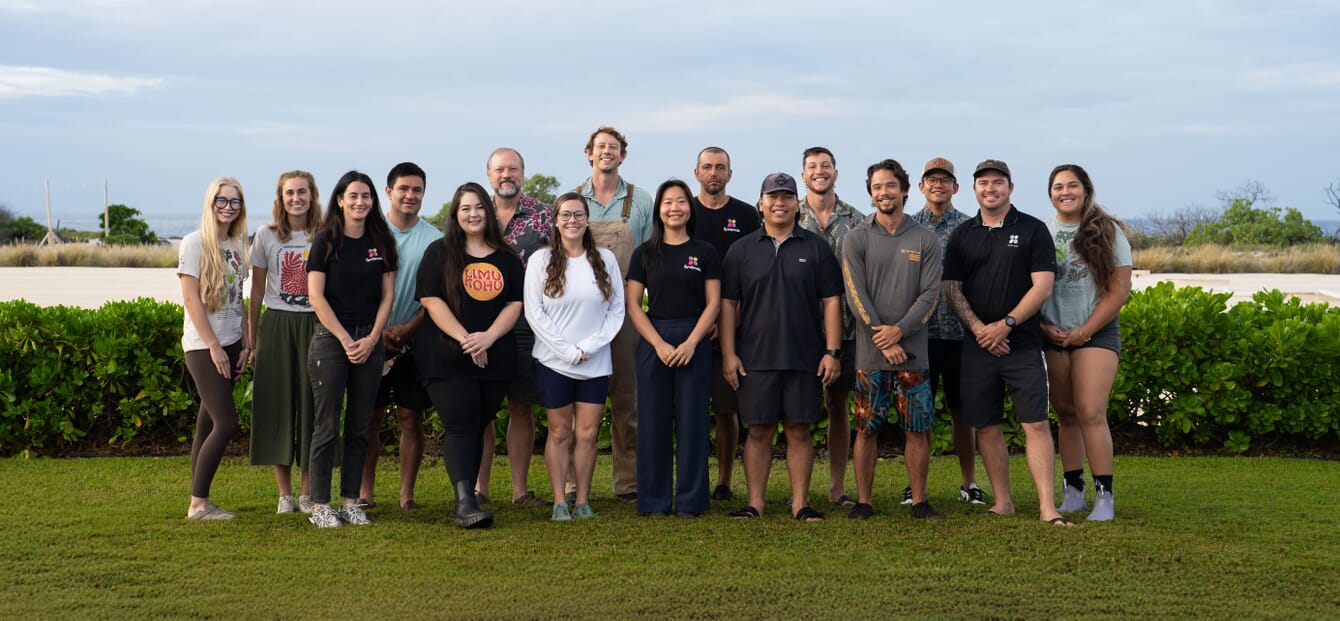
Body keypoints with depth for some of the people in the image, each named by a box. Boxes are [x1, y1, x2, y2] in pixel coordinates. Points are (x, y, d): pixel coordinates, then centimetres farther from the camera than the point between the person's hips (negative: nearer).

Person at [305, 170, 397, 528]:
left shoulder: (382, 243, 9)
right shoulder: (325, 242, -1)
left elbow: (386, 296, 8)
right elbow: (316, 297, -6)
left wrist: (371, 339, -4)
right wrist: (346, 339, -10)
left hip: (370, 341, 4)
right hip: (330, 340, -4)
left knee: (359, 426, 7)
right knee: (327, 426, -3)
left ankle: (351, 502, 13)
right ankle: (320, 505, 2)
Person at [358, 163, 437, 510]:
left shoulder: (433, 239, 3)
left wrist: (406, 328, -10)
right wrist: (377, 331, -8)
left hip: (415, 340, 1)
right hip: (373, 338, 0)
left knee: (411, 417, 2)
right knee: (370, 417, 3)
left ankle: (407, 493, 10)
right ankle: (366, 491, 12)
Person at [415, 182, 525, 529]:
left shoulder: (506, 258, 12)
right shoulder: (439, 252, 3)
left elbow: (515, 304, 5)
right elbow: (431, 300, -5)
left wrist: (488, 337, -12)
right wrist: (464, 338, -16)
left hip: (495, 358, 3)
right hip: (446, 358, -3)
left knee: (478, 428, 6)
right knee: (460, 425, -14)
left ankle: (465, 501, 12)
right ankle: (465, 502, -21)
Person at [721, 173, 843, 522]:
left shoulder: (816, 248, 8)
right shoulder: (742, 250, 9)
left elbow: (831, 301, 6)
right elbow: (728, 303, 7)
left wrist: (832, 352, -2)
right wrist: (728, 354, -1)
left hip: (804, 359, 0)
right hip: (755, 358, 0)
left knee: (799, 431, 3)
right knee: (759, 431, 3)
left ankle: (800, 503, 11)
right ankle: (755, 503, 10)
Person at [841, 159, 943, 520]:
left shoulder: (925, 241, 7)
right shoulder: (857, 238, 3)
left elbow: (930, 294, 0)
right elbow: (855, 294, -4)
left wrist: (899, 330, -14)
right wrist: (883, 339, -12)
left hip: (913, 352, 1)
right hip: (870, 354, -1)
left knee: (917, 429, 3)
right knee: (866, 428, 2)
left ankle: (919, 501, 13)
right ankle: (863, 502, 11)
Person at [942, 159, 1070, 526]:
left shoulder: (1033, 230, 3)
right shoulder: (962, 236, 11)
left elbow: (1043, 286, -4)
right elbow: (951, 289, 7)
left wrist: (1006, 324, -13)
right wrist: (978, 328, -8)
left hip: (1022, 344, -3)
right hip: (977, 345, 3)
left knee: (1036, 424, -8)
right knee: (986, 426, 6)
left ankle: (1047, 507, -8)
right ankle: (1002, 502, 16)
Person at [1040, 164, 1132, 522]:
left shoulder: (1108, 233, 1)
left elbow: (1120, 289, -3)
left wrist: (1085, 331, -9)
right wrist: (1043, 327, -7)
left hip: (1097, 333, -2)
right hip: (1052, 336, 3)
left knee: (1091, 414, -12)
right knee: (1066, 414, 6)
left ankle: (1104, 495, -7)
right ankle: (1072, 492, 14)